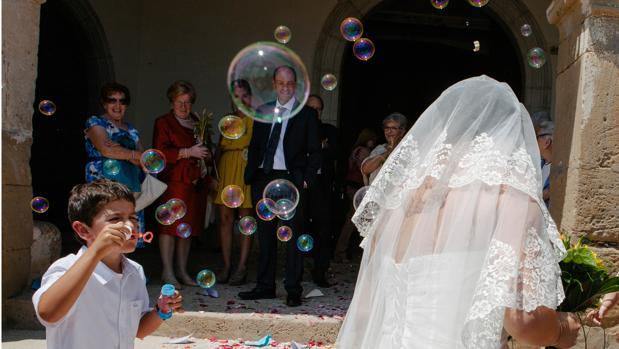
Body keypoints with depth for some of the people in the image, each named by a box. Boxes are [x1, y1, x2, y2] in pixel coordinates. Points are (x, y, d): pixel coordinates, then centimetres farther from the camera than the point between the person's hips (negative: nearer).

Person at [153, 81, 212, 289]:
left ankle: (182, 271, 13)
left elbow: (203, 150, 32)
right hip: (173, 182, -6)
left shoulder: (196, 123, 22)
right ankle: (167, 272, -3)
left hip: (194, 183, 6)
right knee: (170, 225, -9)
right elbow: (160, 152, -10)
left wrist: (206, 154, 9)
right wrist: (188, 152, -17)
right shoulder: (163, 123, 2)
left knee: (189, 227, 6)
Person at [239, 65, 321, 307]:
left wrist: (307, 179, -11)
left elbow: (315, 151, 1)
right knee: (265, 235, 10)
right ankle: (265, 286, 20)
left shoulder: (307, 114, 2)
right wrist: (250, 175, 3)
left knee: (293, 235, -1)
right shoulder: (263, 111, 14)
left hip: (290, 179, -4)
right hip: (263, 178, 4)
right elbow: (255, 146, 15)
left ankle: (293, 290, 5)